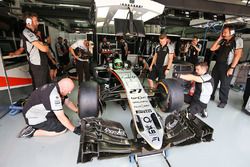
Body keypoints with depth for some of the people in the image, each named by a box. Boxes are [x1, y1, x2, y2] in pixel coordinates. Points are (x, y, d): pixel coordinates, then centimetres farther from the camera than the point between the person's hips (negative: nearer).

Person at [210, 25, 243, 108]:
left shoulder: (237, 40, -7)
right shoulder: (222, 41, 10)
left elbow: (237, 55, -13)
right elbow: (212, 49, 5)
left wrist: (231, 68, -18)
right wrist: (219, 39, 0)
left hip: (227, 67, -5)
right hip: (217, 65, 6)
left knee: (224, 85, 4)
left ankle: (223, 101, 20)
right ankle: (211, 96, 30)